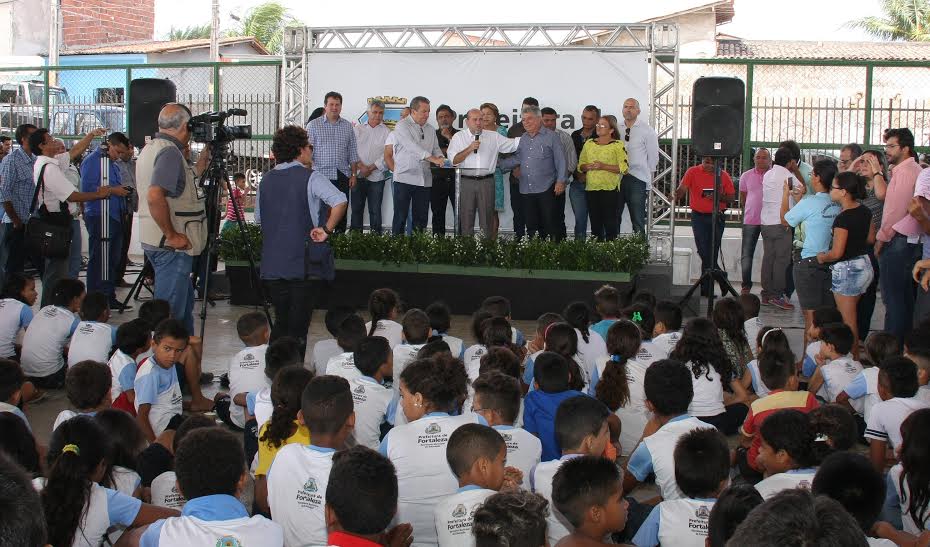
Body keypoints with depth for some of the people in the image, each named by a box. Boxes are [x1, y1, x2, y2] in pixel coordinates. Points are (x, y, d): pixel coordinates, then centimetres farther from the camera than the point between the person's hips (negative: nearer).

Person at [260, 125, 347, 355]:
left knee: (280, 323, 17)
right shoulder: (311, 177, -9)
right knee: (298, 326, -1)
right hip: (305, 263, -5)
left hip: (272, 264, 6)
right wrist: (327, 229, -14)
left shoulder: (267, 179, 10)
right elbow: (340, 202, -24)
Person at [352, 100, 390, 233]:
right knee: (356, 208, 4)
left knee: (375, 210, 0)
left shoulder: (386, 132, 4)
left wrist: (371, 168, -12)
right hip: (358, 176, 2)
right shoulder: (358, 129, 10)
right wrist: (361, 166, -11)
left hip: (376, 176, -2)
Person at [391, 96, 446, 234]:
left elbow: (436, 148, 21)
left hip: (424, 180, 6)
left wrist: (440, 158, -3)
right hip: (405, 178, -6)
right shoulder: (402, 126, -4)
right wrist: (432, 158, -25)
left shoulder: (430, 129, 16)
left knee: (421, 218, 6)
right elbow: (412, 146, -18)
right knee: (400, 217, -4)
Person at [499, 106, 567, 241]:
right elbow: (517, 159, 17)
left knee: (549, 225, -5)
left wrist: (560, 181, -10)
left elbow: (560, 160, -4)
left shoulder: (551, 137, -1)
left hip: (546, 189, -5)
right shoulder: (522, 139, 15)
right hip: (526, 190, 6)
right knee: (531, 226, 9)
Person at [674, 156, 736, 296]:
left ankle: (706, 289, 10)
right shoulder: (693, 172, 2)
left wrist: (719, 197, -14)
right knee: (704, 252, -4)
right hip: (698, 216, 0)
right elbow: (682, 189, -8)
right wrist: (676, 197, -29)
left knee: (711, 253, 0)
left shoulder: (724, 176, 5)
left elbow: (731, 197, 6)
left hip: (717, 217, 0)